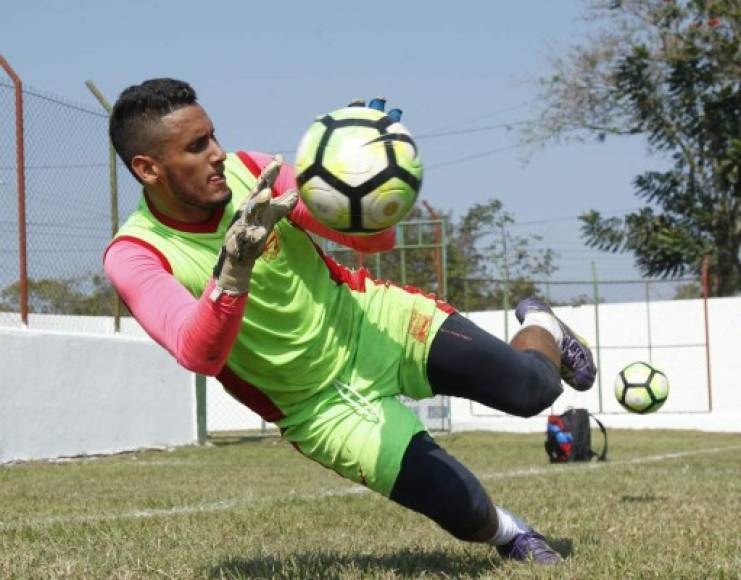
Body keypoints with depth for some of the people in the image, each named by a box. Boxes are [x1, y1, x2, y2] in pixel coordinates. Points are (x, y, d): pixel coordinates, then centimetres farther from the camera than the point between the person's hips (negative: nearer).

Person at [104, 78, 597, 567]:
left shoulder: (250, 172, -12)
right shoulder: (136, 256, -20)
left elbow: (378, 240, -10)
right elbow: (200, 356, -38)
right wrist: (235, 266, -52)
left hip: (372, 318, 3)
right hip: (322, 405, -2)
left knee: (531, 387, -14)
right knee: (464, 510, -16)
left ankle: (542, 330, 22)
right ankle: (510, 536, 21)